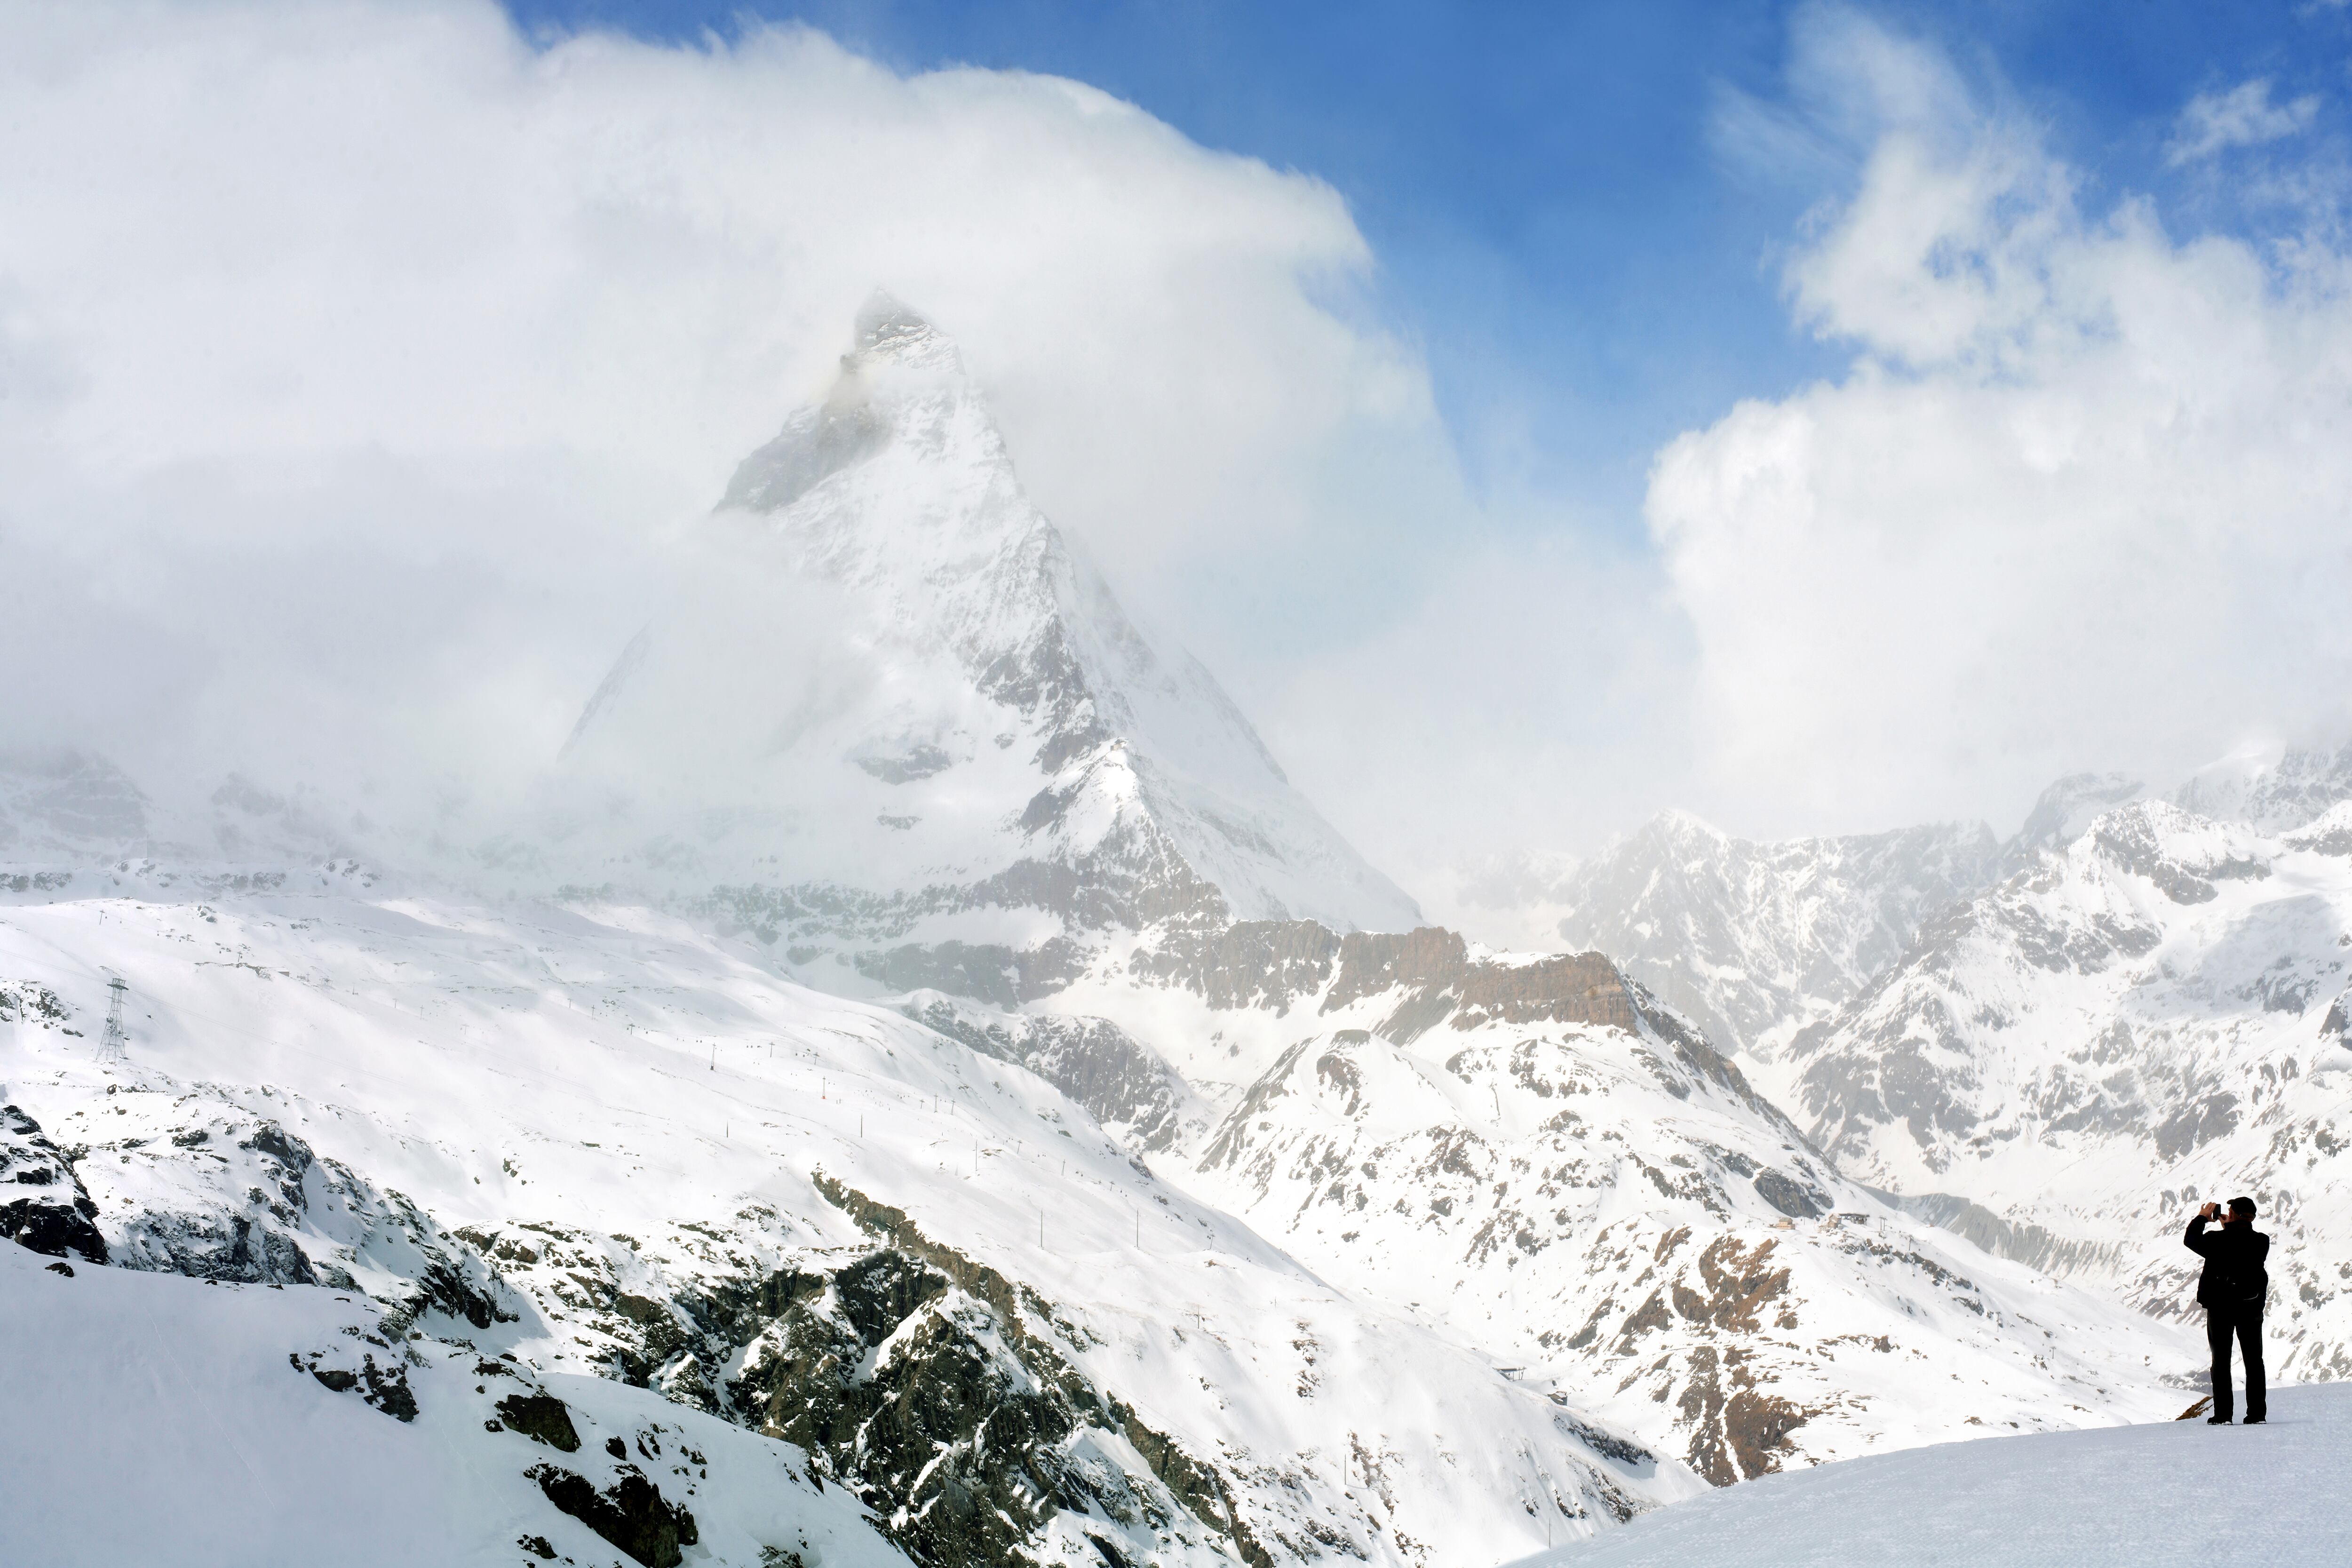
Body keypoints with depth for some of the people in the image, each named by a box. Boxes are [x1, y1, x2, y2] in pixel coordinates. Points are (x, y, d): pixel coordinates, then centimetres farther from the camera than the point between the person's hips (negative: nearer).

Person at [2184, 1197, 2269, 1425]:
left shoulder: (2218, 1241, -16)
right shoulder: (2262, 1242, -7)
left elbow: (2191, 1240, 1)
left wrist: (2202, 1218, 14)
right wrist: (2229, 1228, 18)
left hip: (2221, 1308, -3)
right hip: (2252, 1307, 3)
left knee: (2221, 1361, 5)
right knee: (2254, 1360, 10)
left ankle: (2223, 1415, 1)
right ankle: (2256, 1414, 7)